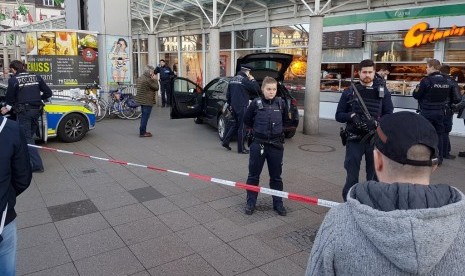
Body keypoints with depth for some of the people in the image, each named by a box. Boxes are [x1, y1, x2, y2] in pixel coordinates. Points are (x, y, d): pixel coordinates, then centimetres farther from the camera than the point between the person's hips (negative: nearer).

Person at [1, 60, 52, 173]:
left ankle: (37, 165, -5)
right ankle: (30, 160, 25)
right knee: (29, 136, 18)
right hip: (36, 110, 5)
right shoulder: (36, 77, 6)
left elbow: (10, 98, 0)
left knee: (27, 138, 0)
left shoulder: (13, 80, -6)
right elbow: (48, 93, 6)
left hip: (23, 111, -5)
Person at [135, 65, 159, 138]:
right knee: (145, 116, -4)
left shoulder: (140, 78, 10)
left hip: (142, 100, 10)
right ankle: (142, 132, 0)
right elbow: (156, 88, -13)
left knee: (144, 116, 18)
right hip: (147, 101, -10)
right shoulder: (148, 80, -20)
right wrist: (155, 80, -3)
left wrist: (152, 80, 8)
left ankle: (142, 131, 26)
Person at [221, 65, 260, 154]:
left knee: (236, 124, 21)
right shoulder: (245, 80, -14)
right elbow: (257, 89, -14)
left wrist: (230, 104, 25)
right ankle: (241, 149, 7)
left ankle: (225, 141, 20)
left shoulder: (232, 79, 11)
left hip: (234, 106, 8)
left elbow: (228, 94, 16)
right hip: (242, 106, -8)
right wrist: (252, 80, -1)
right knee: (241, 127, 0)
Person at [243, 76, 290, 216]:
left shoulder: (281, 103, -2)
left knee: (276, 176, 11)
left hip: (276, 144, 2)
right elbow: (246, 120, 5)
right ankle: (250, 202, 21)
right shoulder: (256, 103, -8)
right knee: (253, 175, 8)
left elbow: (285, 119, 17)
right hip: (258, 144, -1)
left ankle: (278, 203, 23)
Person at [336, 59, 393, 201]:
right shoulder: (349, 92, 4)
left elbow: (389, 115, 1)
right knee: (352, 176, 1)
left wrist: (376, 122, -19)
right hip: (354, 139, -1)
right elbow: (339, 115, 4)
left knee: (374, 176, 9)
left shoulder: (383, 92, 5)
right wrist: (351, 115, -16)